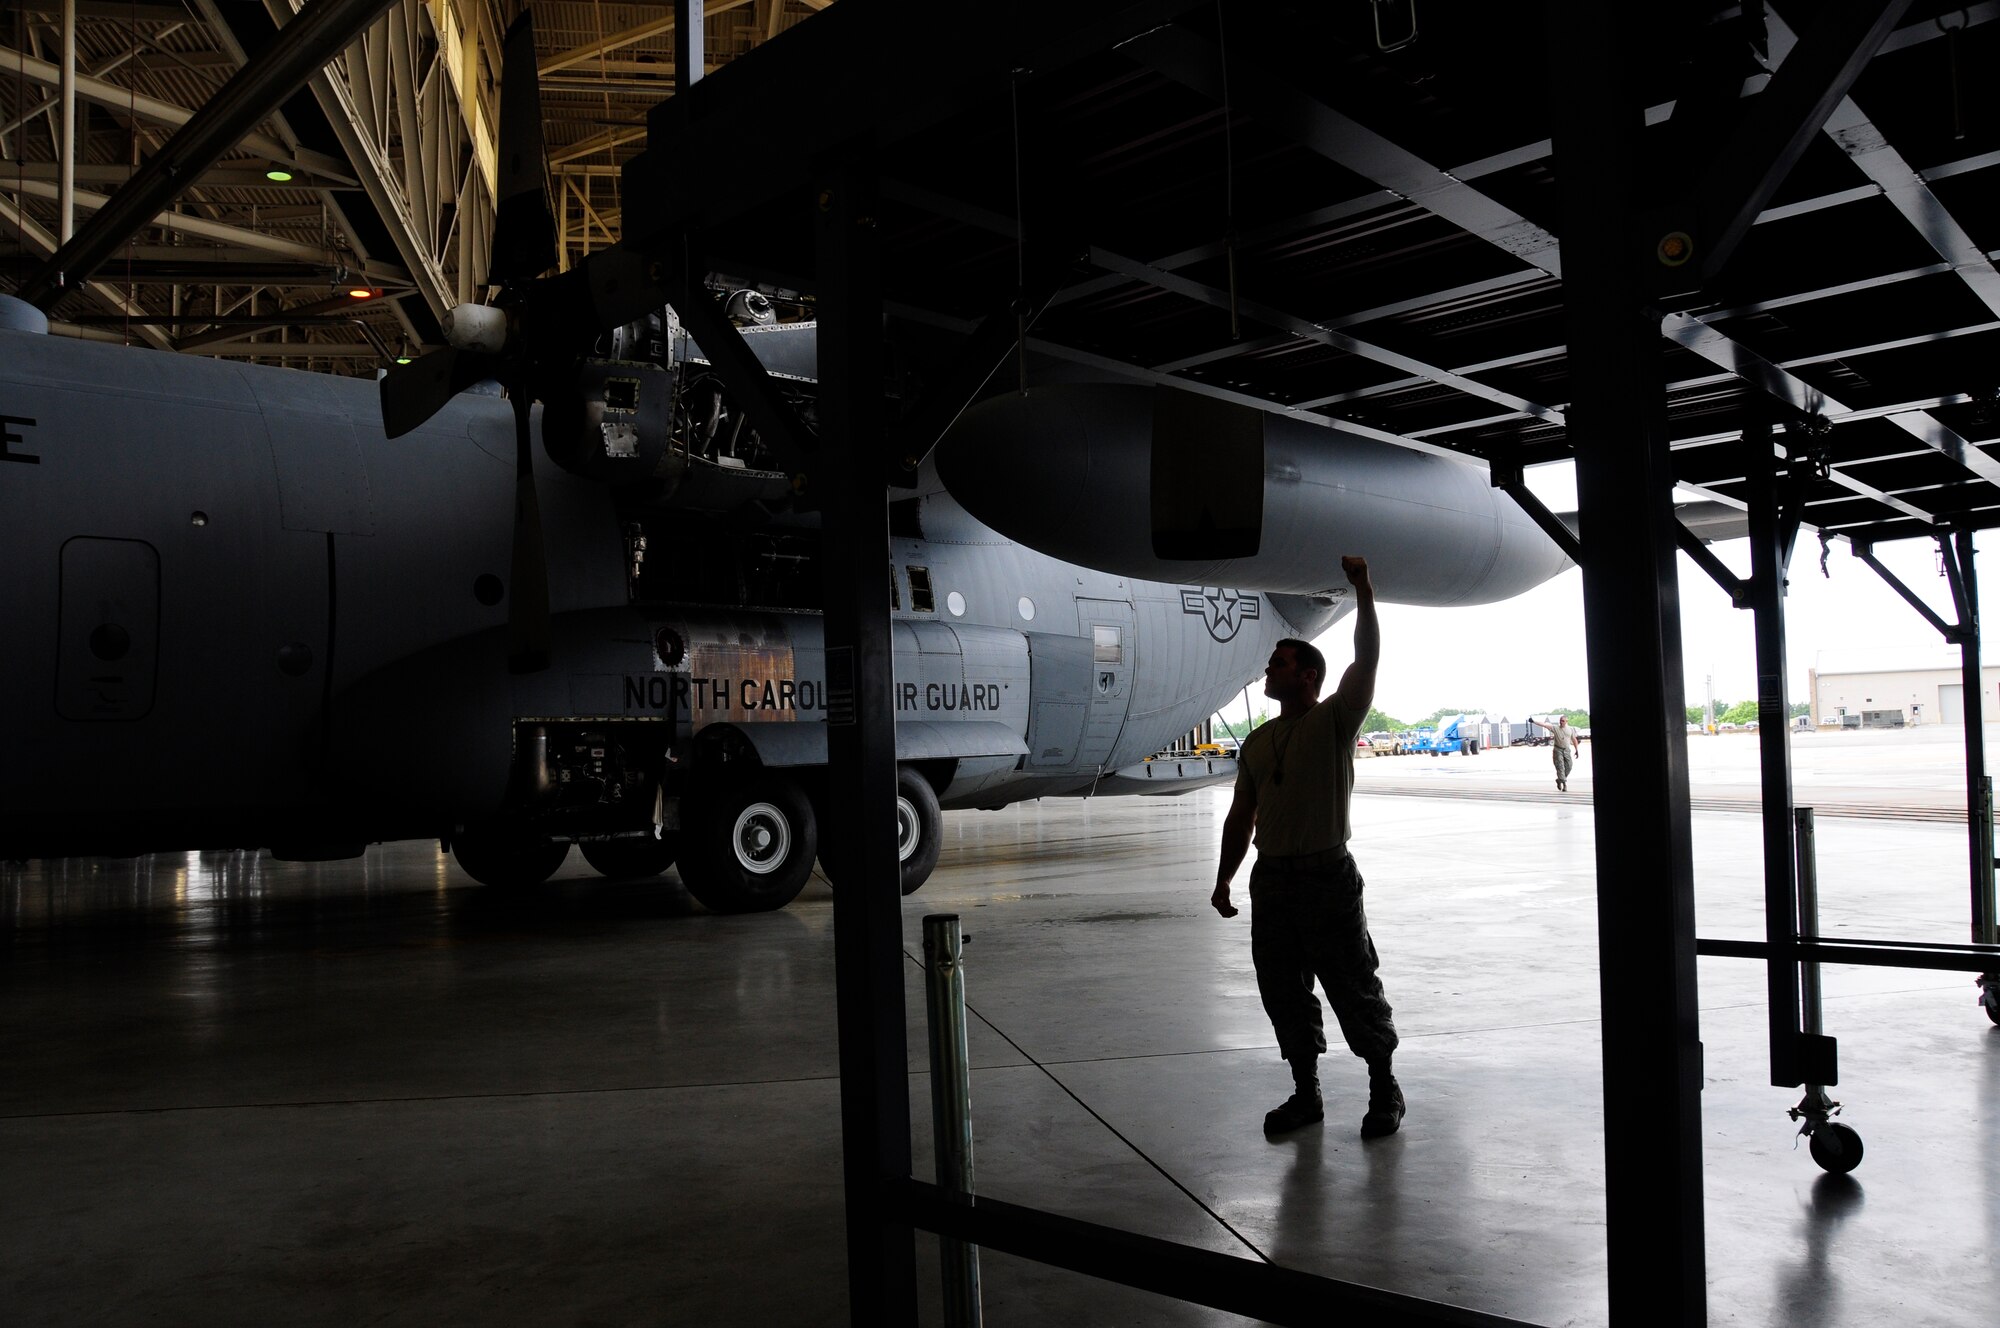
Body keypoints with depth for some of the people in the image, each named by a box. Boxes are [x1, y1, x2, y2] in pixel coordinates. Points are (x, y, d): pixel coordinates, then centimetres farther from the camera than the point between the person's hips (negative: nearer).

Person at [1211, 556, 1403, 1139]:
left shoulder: (1335, 720, -2)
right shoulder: (1257, 742, 14)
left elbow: (1366, 659, -14)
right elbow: (1241, 817, 16)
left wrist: (1363, 589, -18)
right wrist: (1223, 880, 13)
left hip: (1328, 877, -6)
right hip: (1271, 881, 6)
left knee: (1354, 991, 3)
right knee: (1282, 993, 9)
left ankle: (1384, 1088, 21)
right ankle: (1306, 1094, 23)